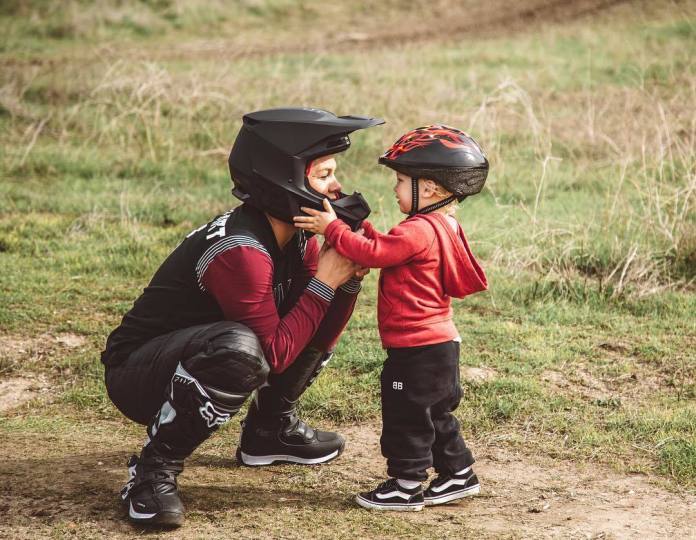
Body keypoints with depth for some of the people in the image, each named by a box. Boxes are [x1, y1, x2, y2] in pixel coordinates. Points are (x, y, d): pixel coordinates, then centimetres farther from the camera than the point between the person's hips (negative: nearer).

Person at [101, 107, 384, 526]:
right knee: (238, 347, -39)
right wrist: (325, 282, -23)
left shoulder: (298, 240, -1)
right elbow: (276, 355, -26)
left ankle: (270, 429, 21)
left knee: (314, 326, 8)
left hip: (192, 359, 9)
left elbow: (320, 338, 0)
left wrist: (350, 277, -15)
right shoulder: (240, 252, -29)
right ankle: (154, 471, -22)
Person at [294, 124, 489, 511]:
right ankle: (458, 475, 28)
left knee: (406, 417, 1)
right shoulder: (442, 227, 11)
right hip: (439, 344, 10)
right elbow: (387, 248, 17)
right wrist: (360, 227, 7)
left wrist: (332, 228, -16)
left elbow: (374, 253, -24)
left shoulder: (420, 230, -21)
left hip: (418, 349, -10)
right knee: (435, 415, 21)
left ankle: (406, 486, 9)